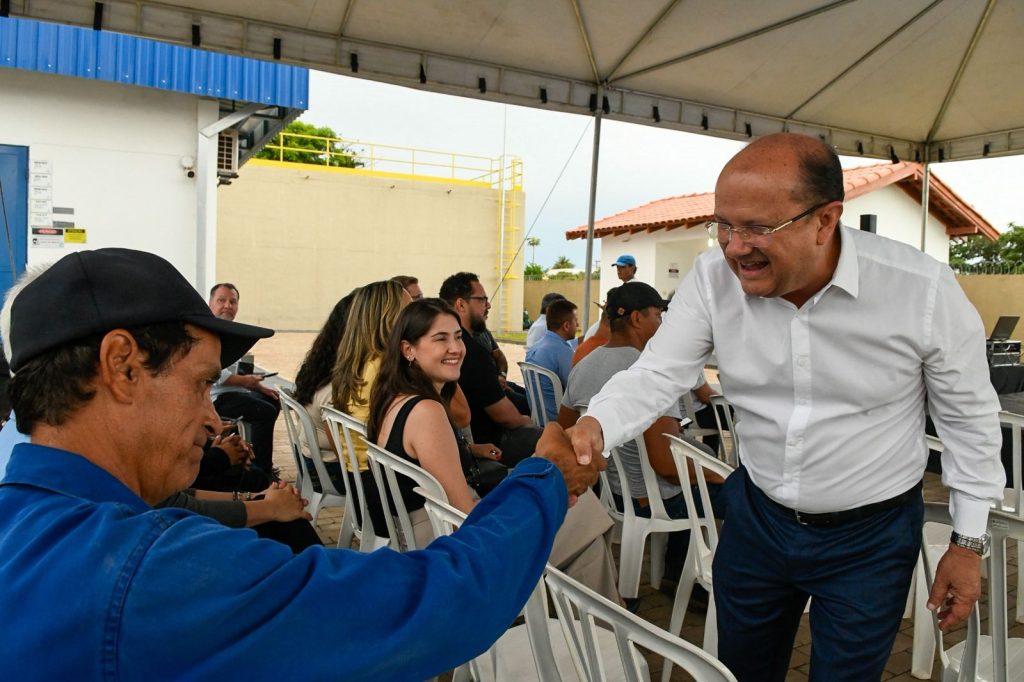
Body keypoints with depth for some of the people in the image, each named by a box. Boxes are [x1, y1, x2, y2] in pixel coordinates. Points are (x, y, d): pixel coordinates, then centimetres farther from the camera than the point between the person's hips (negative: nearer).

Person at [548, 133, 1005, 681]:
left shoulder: (922, 288, -21)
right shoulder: (712, 278, -16)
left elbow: (967, 414, -8)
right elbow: (657, 374, -16)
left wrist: (968, 542, -3)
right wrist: (595, 425, -38)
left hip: (870, 534, -2)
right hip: (757, 514, 3)